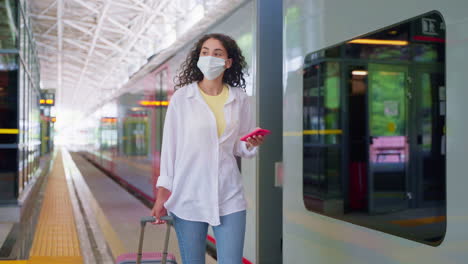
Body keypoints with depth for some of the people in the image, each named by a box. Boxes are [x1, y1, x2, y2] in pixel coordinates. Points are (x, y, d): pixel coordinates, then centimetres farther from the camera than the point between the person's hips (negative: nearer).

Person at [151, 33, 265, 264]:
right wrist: (163, 192, -2)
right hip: (189, 196, -1)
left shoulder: (239, 99, 5)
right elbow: (170, 146, 0)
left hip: (229, 197, 2)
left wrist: (251, 144, -10)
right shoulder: (182, 97, -1)